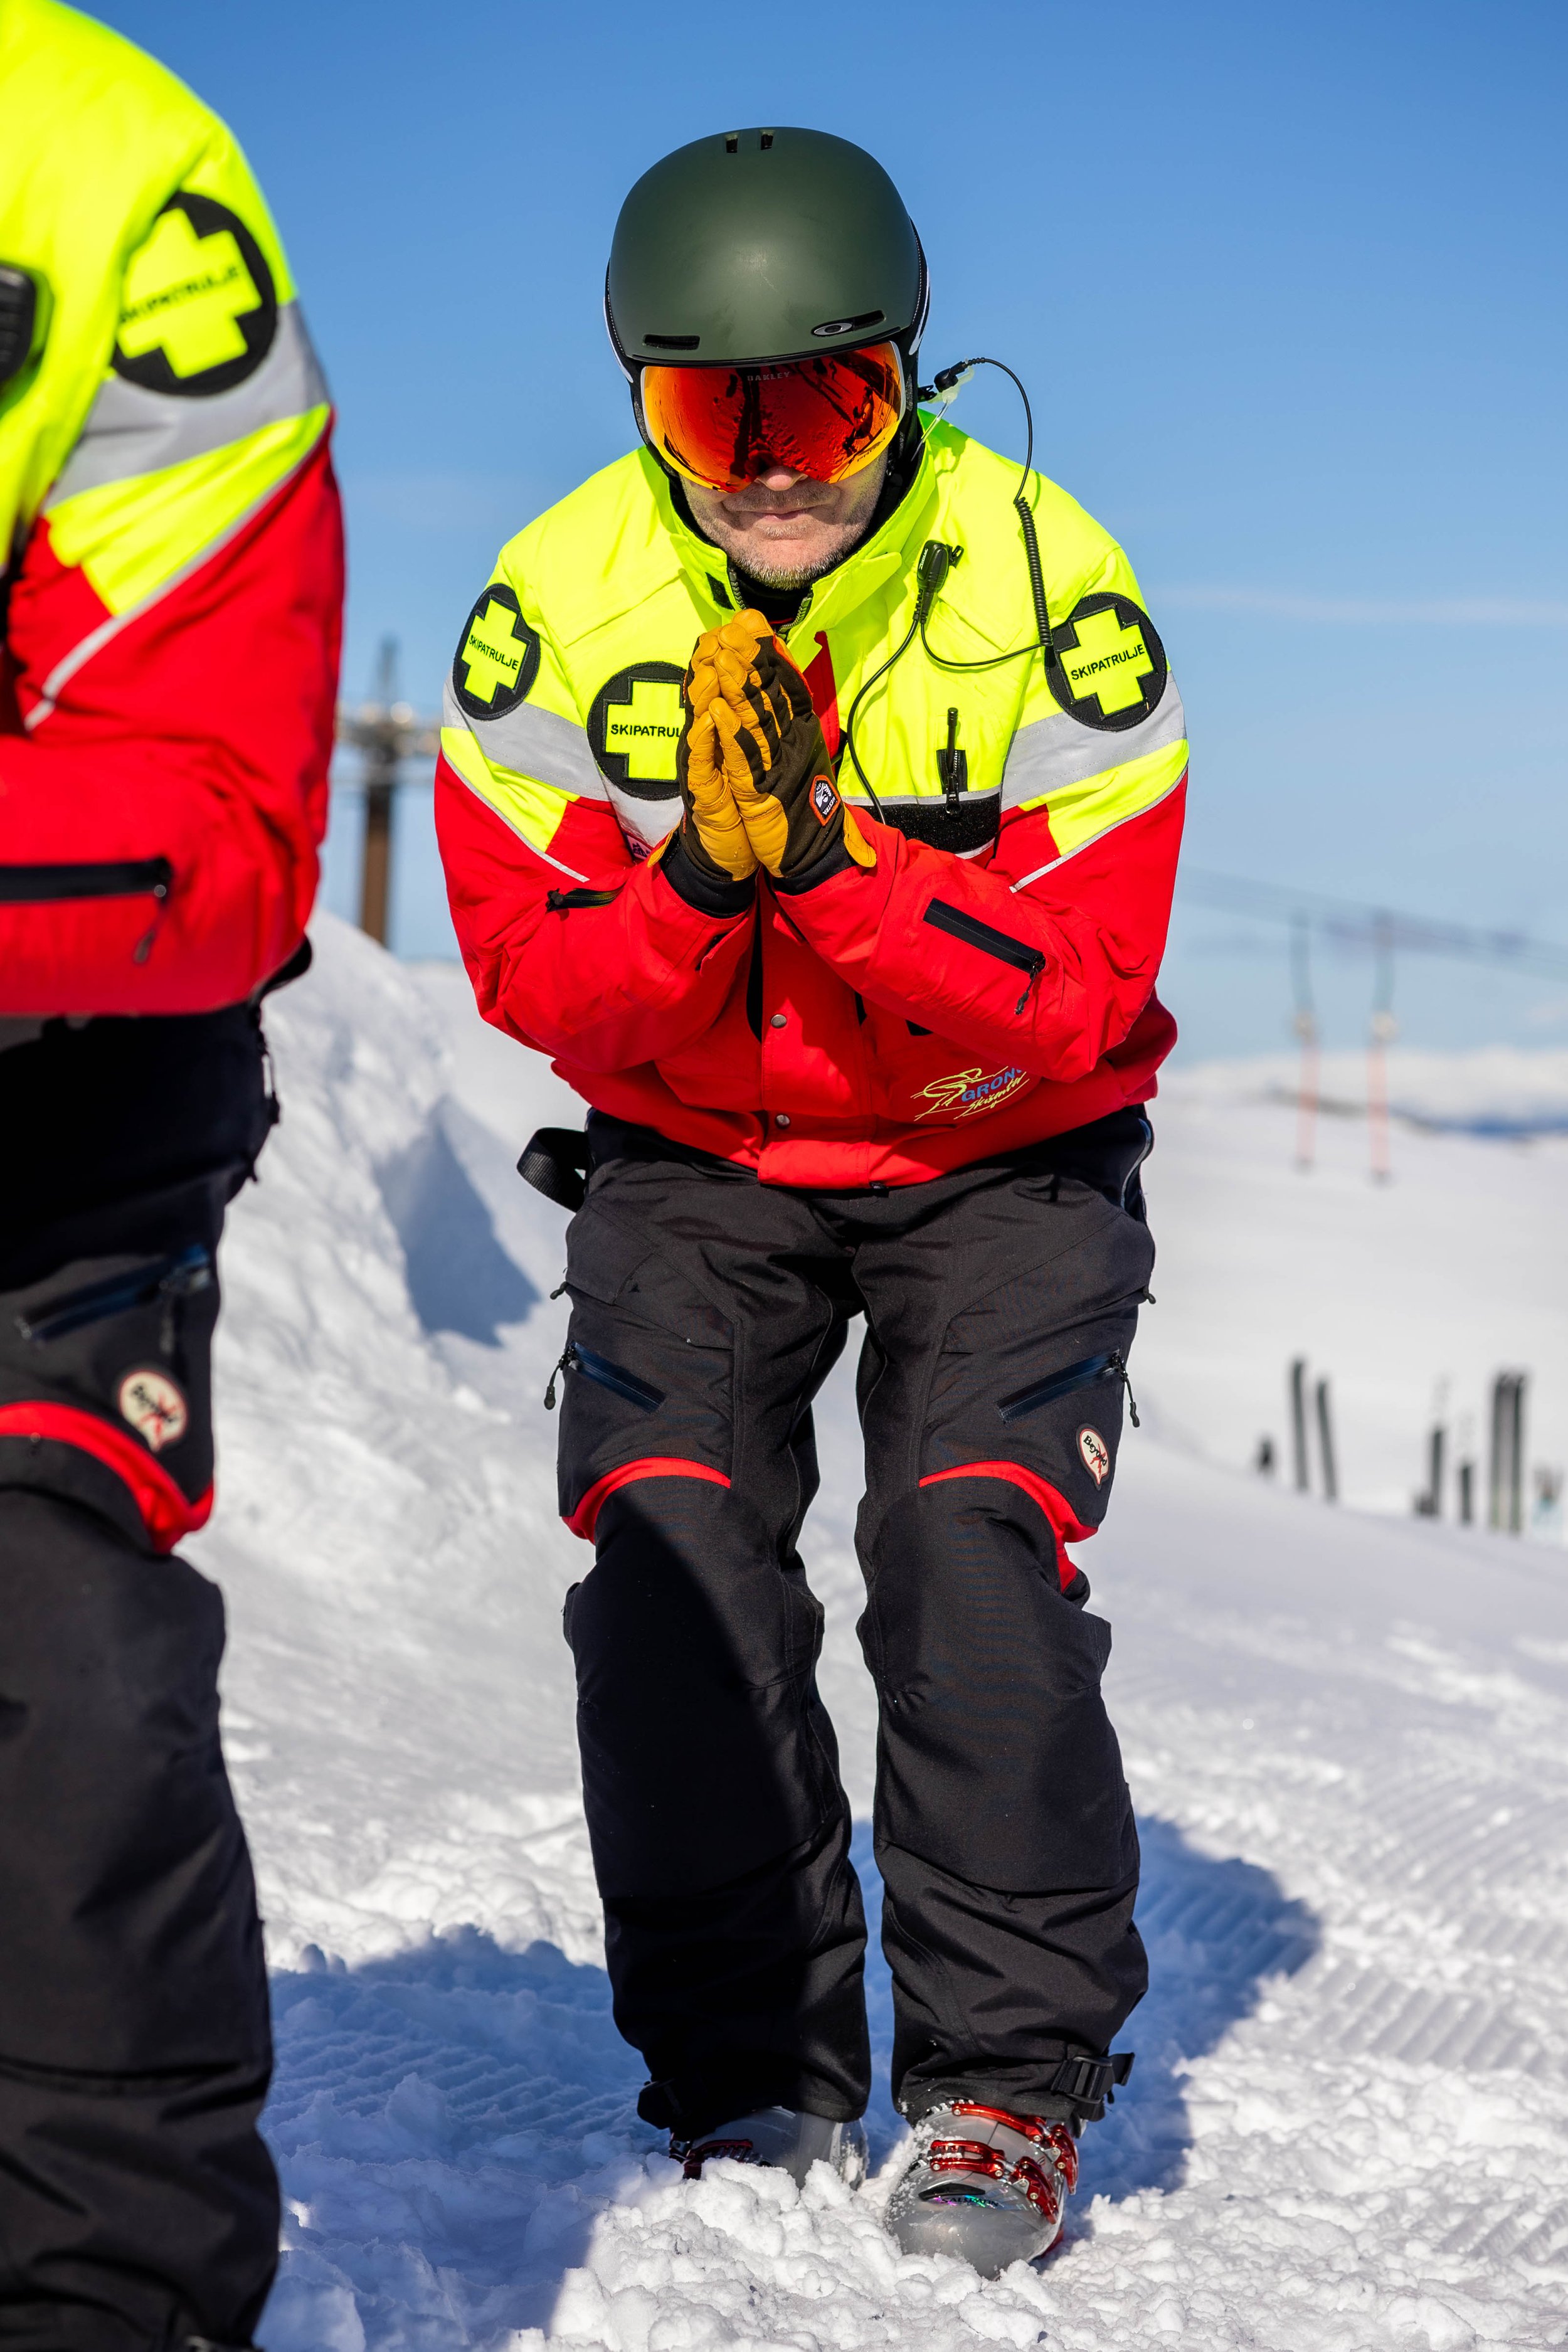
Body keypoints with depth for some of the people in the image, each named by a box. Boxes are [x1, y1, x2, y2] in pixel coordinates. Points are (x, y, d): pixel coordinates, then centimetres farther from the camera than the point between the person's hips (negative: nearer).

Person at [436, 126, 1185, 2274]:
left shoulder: (1051, 592, -21)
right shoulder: (557, 604, -15)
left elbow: (1068, 1005, -21)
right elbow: (536, 985, -13)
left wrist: (837, 863, -36)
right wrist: (704, 881, -33)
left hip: (999, 1156, -2)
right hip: (693, 1155, 2)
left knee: (978, 1537, -20)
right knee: (671, 1539, -15)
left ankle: (1011, 2082, -8)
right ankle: (753, 2079, -3)